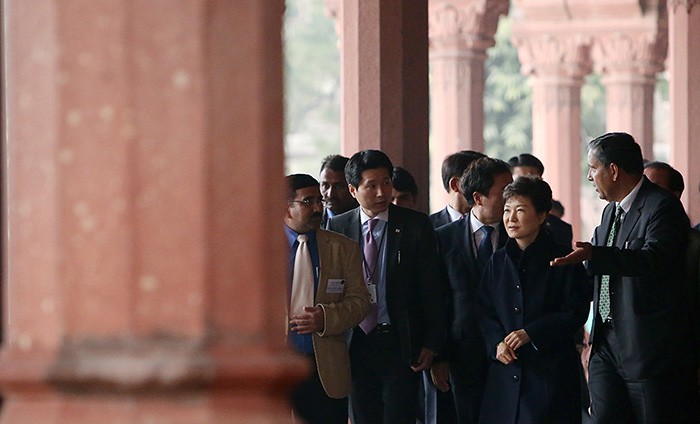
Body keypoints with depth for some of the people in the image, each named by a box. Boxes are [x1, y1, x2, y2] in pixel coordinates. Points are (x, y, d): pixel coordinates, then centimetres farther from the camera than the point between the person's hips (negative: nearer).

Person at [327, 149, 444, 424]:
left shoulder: (416, 225, -1)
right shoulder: (337, 227, 4)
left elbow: (431, 288, -1)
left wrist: (431, 344, -5)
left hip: (402, 345, -2)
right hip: (356, 346, 2)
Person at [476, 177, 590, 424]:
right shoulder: (498, 261, 13)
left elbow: (576, 313, -6)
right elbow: (484, 310, 14)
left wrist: (531, 334, -15)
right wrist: (497, 344, -6)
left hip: (551, 370, -4)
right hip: (506, 371, 4)